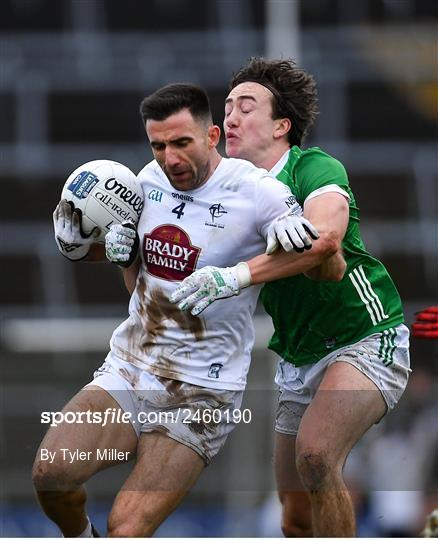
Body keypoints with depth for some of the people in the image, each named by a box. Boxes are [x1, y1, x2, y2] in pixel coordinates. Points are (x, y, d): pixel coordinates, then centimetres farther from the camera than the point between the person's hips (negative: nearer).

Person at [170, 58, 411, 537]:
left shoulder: (315, 168, -15)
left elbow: (325, 235, -36)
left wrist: (235, 275, -45)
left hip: (365, 341, -8)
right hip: (298, 362, 8)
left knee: (315, 453, -32)